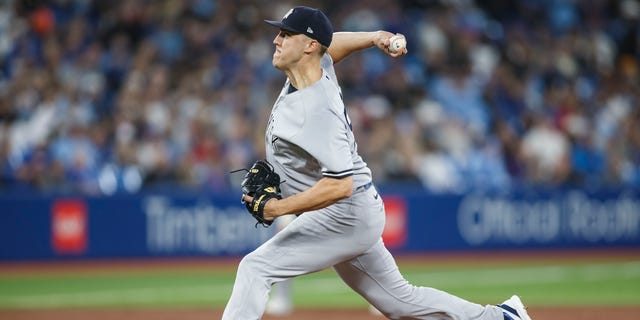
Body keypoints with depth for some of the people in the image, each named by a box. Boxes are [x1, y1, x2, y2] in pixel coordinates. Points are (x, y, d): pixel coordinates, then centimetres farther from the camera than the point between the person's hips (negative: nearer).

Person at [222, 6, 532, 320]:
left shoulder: (318, 111, -26)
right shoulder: (320, 67, 1)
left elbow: (341, 186, -32)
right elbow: (331, 44, 27)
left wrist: (279, 208, -33)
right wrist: (373, 37, 10)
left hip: (344, 216, -10)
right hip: (350, 215, 10)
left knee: (255, 267, -18)